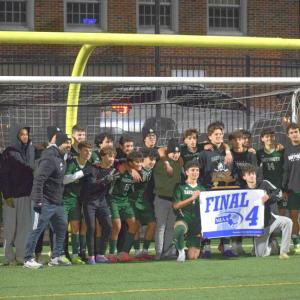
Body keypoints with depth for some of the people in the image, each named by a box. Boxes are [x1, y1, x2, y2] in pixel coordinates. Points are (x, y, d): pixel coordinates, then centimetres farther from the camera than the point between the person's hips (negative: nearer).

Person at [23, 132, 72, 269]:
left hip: (57, 202, 10)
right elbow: (38, 179, -23)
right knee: (37, 229, -6)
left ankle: (56, 257, 21)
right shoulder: (49, 159, -18)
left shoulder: (61, 158, 13)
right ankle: (28, 259, -2)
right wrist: (38, 201, -26)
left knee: (61, 227, 13)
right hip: (45, 202, -10)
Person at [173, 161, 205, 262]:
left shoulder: (201, 189, 16)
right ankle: (181, 251, -16)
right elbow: (176, 205, -8)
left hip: (197, 222, 3)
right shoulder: (181, 187, 4)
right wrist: (192, 198, -15)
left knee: (193, 257, -5)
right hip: (184, 219, -3)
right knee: (179, 229, -43)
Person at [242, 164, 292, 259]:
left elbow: (278, 192, -6)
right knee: (260, 254, -11)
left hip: (272, 218, 0)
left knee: (287, 222, -35)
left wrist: (268, 196, -24)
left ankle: (284, 251, -27)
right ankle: (269, 246, 27)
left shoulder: (264, 184, 5)